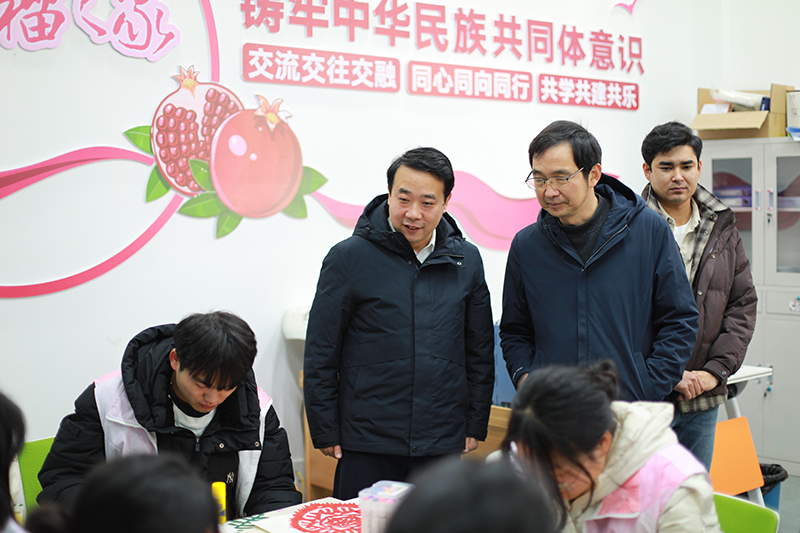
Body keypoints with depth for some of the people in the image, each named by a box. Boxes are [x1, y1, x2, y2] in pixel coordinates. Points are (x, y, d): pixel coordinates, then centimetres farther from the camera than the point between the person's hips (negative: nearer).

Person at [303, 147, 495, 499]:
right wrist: (325, 431, -3)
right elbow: (321, 354, -2)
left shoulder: (466, 261, 4)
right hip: (366, 446, -2)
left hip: (443, 444, 3)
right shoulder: (349, 257, -6)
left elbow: (480, 351, 11)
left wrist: (476, 424, 10)